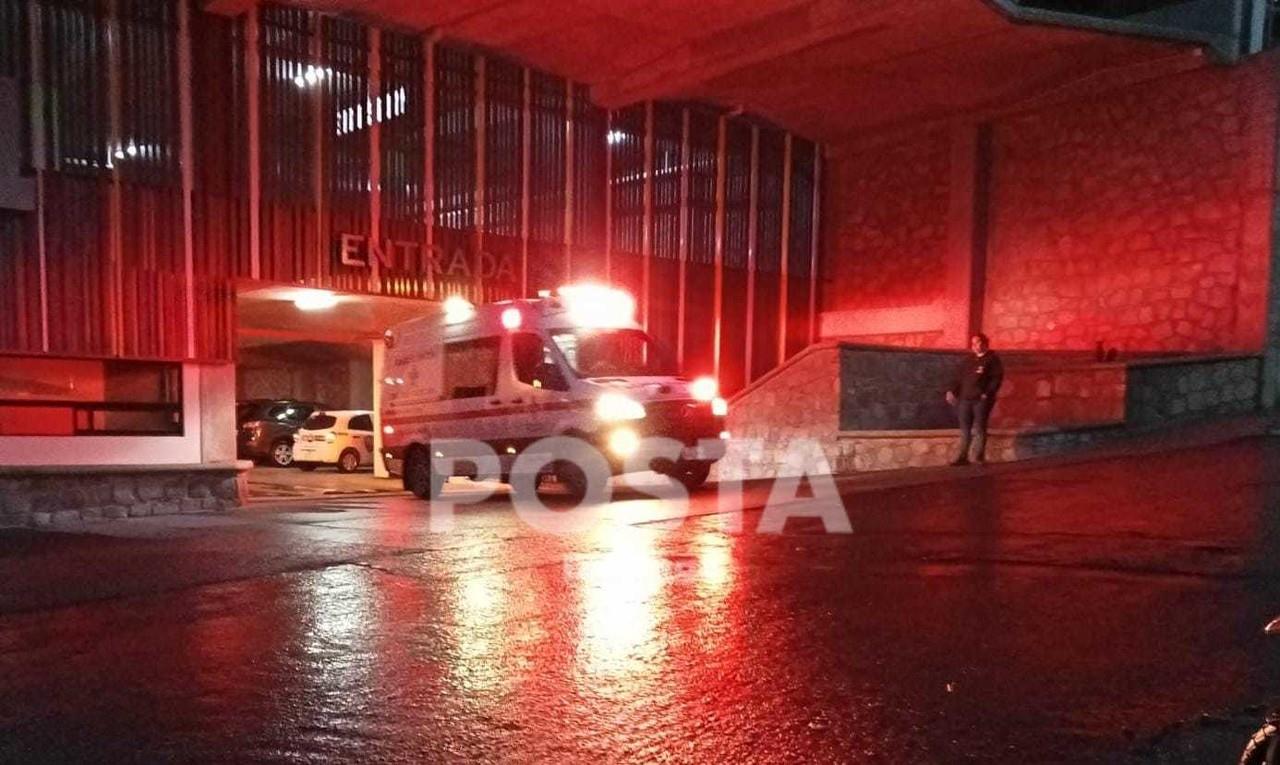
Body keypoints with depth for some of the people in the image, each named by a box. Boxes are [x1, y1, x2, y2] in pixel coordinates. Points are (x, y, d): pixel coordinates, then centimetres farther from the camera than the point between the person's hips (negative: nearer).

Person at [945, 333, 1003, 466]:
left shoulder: (992, 359, 3)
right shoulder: (968, 360, 20)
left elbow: (997, 378, -6)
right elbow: (959, 377, 19)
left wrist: (987, 394, -15)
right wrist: (952, 391, 5)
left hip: (981, 400, -5)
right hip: (965, 399, 5)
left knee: (979, 429, -6)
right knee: (965, 429, 4)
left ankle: (979, 457, -3)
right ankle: (962, 456, 7)